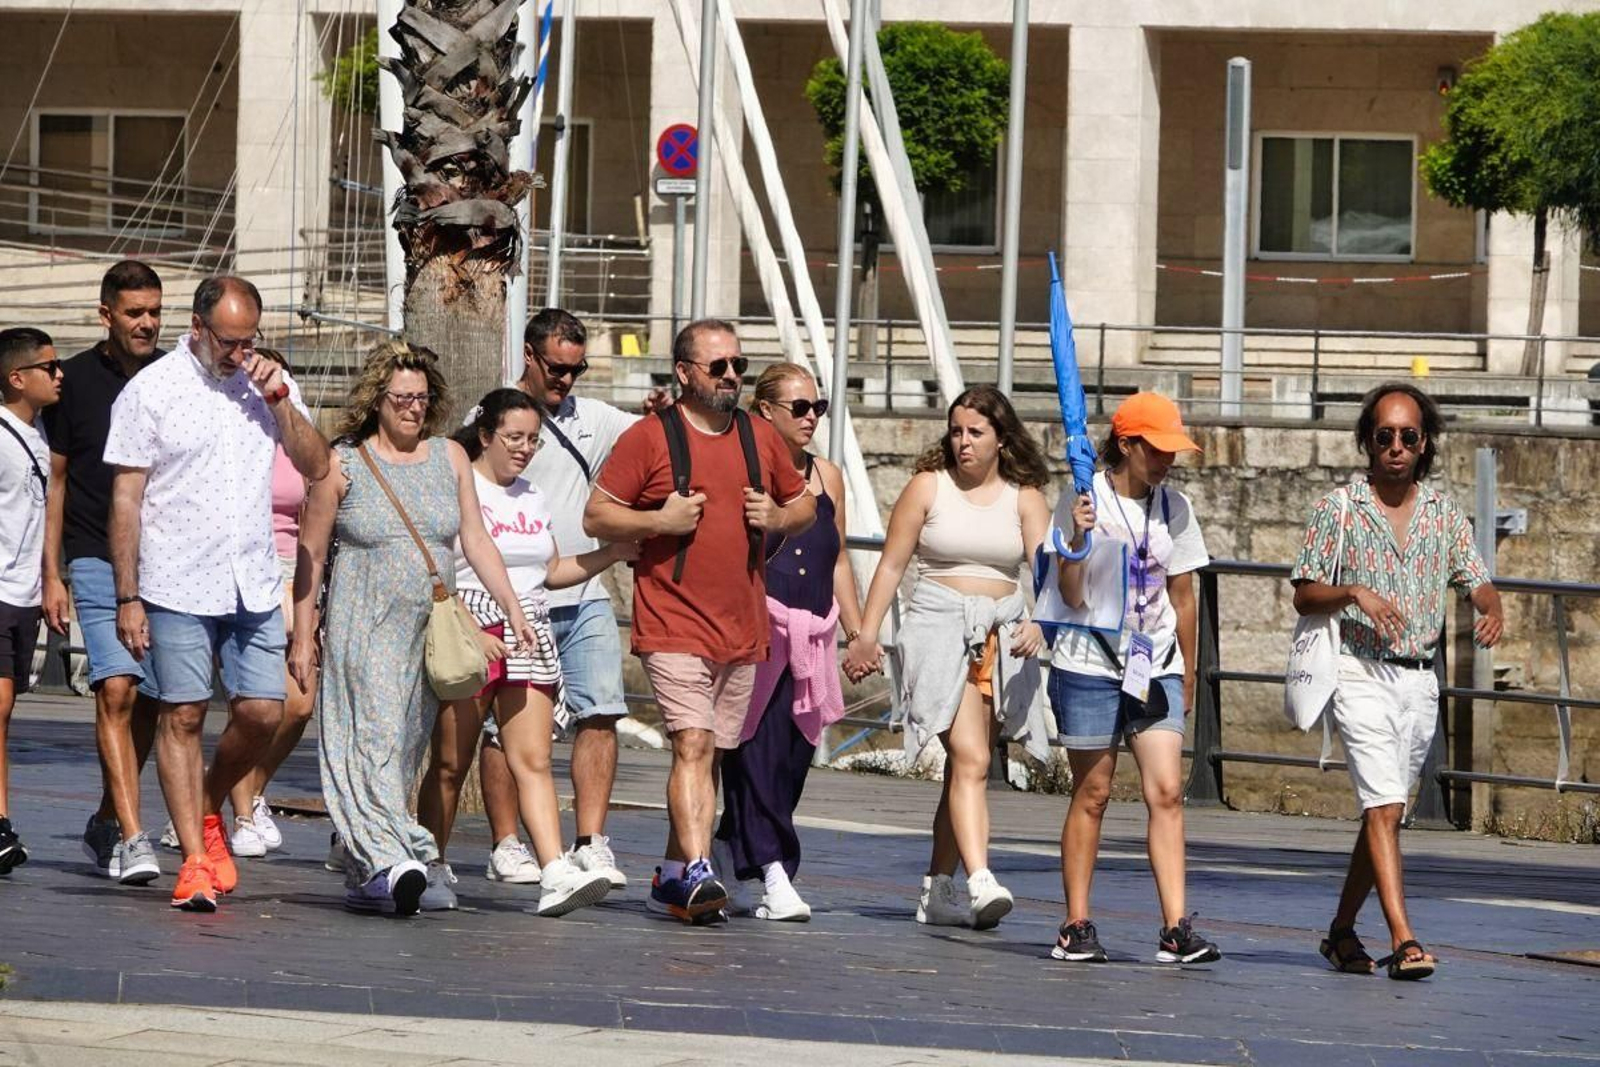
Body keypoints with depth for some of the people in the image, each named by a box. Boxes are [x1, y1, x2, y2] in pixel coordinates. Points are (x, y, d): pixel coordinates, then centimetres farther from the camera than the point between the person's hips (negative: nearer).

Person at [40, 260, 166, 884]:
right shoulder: (76, 381, 3)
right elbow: (55, 480, 7)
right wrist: (52, 574, 2)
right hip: (98, 559, -3)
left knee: (149, 704, 7)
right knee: (116, 691, -16)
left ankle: (106, 822, 23)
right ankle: (131, 838, -21)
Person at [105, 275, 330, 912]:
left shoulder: (267, 383, 8)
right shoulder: (150, 392, -4)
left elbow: (316, 466, 3)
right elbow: (125, 499, -4)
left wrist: (279, 400, -9)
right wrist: (127, 597, -8)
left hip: (254, 586, 4)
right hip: (178, 587, -4)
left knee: (262, 713, 0)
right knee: (183, 716, -2)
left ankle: (207, 812, 26)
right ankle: (195, 861, 1)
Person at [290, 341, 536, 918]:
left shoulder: (449, 458, 11)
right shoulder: (342, 465, 0)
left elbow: (475, 539, 10)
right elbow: (311, 555, 3)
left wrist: (511, 606, 0)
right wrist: (303, 637, -1)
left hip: (431, 630, 5)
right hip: (363, 627, -5)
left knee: (409, 749, 6)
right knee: (375, 738, -18)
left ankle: (363, 878, 14)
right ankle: (387, 860, -32)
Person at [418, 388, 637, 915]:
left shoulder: (532, 498, 18)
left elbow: (553, 571, 24)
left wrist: (612, 554, 12)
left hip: (529, 638, 5)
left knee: (534, 760, -6)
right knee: (450, 763, 0)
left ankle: (556, 872, -19)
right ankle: (431, 869, 14)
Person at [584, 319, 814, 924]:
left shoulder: (760, 438, 13)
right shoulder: (649, 437, -3)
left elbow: (805, 506, 24)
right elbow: (596, 517, -2)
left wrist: (778, 518, 2)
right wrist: (660, 520, -16)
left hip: (743, 628, 6)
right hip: (674, 625, -6)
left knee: (710, 753, 10)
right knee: (693, 745, -18)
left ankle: (672, 877, 19)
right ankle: (697, 872, -26)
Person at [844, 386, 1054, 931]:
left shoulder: (1024, 498, 7)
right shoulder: (928, 487, 3)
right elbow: (892, 564, 4)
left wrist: (1038, 622, -24)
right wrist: (867, 634, -2)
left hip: (1001, 636, 3)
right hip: (940, 627, -3)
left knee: (965, 766, 7)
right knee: (970, 761, -19)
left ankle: (937, 890, 16)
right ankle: (980, 881, -31)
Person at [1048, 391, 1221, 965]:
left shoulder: (1174, 508, 8)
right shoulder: (1083, 502, -4)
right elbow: (1071, 595, -7)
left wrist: (1187, 677, 17)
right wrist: (1078, 539, -24)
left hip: (1156, 668, 3)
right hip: (1090, 664, -3)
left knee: (1166, 790, -9)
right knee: (1092, 794, 1)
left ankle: (1176, 928, -13)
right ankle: (1077, 927, 8)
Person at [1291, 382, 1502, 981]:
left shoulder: (1445, 515, 11)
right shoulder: (1338, 509, 0)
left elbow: (1477, 582, 9)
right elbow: (1304, 595, -1)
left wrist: (1491, 611, -14)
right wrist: (1354, 594, -20)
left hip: (1420, 679, 5)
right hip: (1361, 670, -5)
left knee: (1386, 813, 9)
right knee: (1384, 807, -16)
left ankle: (1342, 931, 24)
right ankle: (1403, 941, -24)